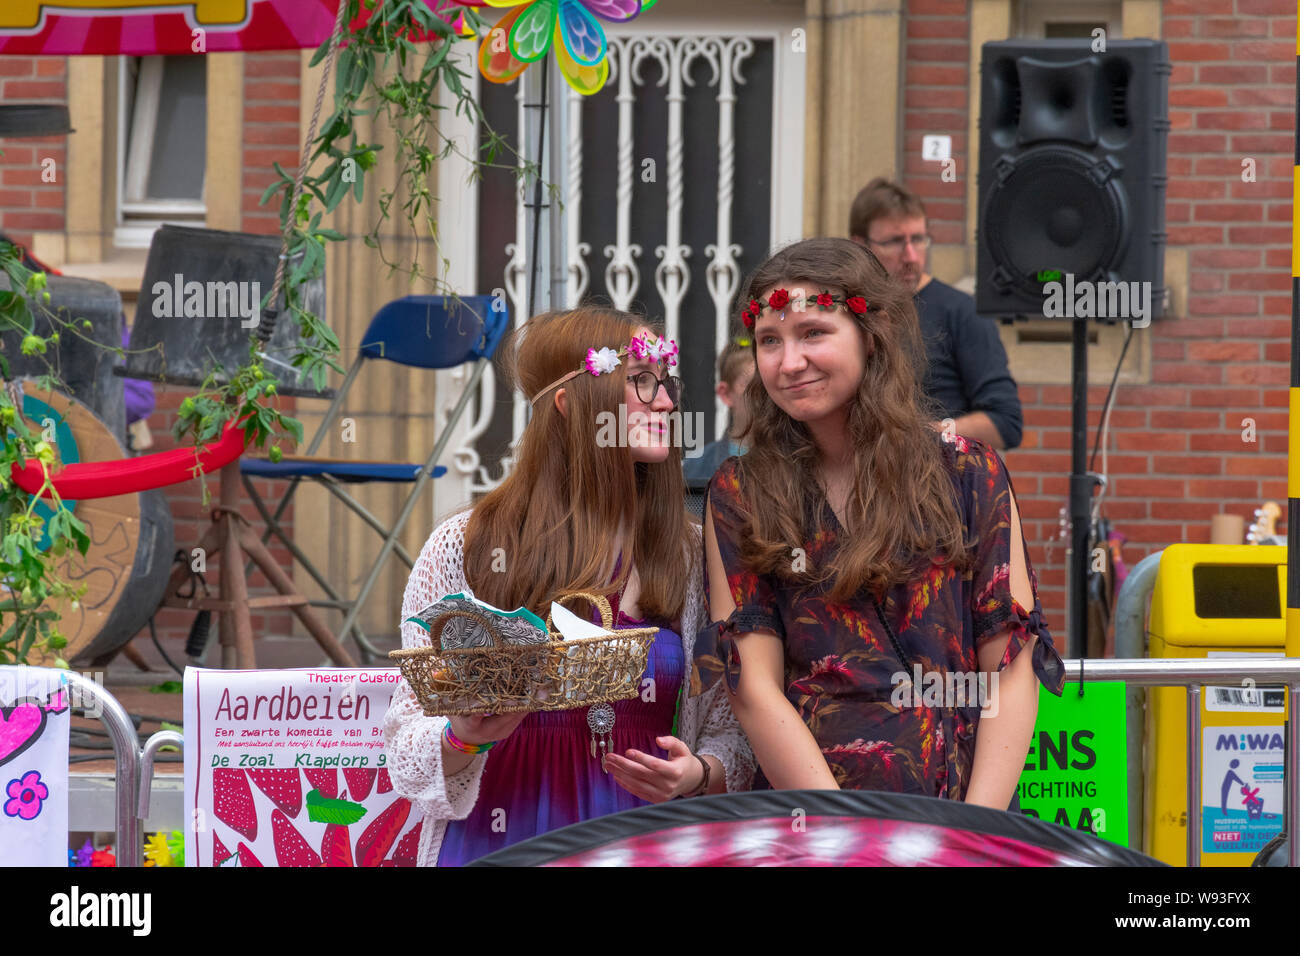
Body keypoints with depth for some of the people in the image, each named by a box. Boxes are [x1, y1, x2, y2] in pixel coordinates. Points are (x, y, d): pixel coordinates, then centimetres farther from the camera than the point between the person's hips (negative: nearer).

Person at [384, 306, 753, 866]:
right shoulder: (465, 547, 4)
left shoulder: (692, 556, 11)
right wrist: (465, 737, -13)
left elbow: (732, 730, 14)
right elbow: (408, 744, 6)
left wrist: (699, 774, -5)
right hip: (499, 838, -1)